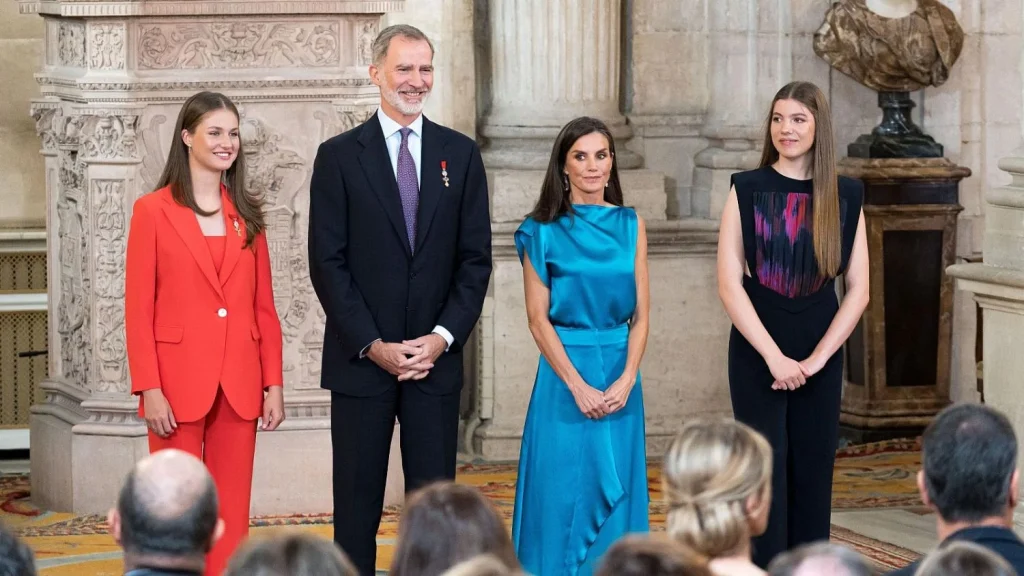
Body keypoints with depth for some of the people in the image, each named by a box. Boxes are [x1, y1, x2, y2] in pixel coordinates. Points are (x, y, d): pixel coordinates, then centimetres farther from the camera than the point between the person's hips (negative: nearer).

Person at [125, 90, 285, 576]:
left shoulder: (246, 215, 10)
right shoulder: (153, 211, -2)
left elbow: (264, 306, 11)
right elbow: (138, 309, -4)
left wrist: (273, 382, 5)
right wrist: (149, 389, -11)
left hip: (238, 385, 4)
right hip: (180, 385, -4)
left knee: (231, 514, 5)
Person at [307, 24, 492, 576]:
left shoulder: (460, 154, 8)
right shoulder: (339, 156, 1)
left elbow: (475, 258, 6)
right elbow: (327, 263, -3)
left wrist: (443, 337, -7)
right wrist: (373, 345, -10)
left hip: (436, 359, 2)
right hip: (361, 359, -2)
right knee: (357, 507, 3)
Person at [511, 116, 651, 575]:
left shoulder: (630, 226, 7)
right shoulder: (544, 231, -1)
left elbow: (641, 313, 4)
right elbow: (538, 318, -5)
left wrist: (625, 380, -10)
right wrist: (578, 386, -14)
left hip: (620, 376, 3)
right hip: (564, 370, -3)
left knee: (615, 493, 6)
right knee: (562, 493, -1)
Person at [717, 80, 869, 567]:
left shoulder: (845, 197, 4)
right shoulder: (747, 190, -1)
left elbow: (858, 291, 3)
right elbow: (729, 284, -7)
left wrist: (817, 358, -7)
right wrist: (775, 357, -13)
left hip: (821, 356, 2)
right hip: (757, 353, -2)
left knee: (813, 472, 5)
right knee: (766, 470, -4)